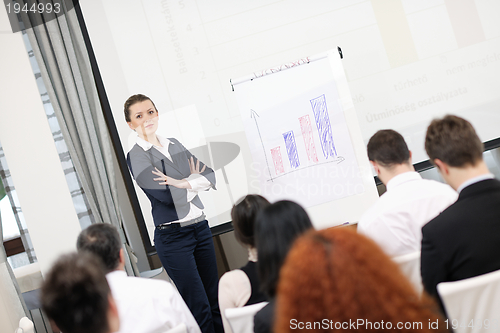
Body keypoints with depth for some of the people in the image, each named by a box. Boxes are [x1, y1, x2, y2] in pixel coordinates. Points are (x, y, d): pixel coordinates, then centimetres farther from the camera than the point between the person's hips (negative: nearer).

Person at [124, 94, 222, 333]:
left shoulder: (174, 145, 11)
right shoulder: (136, 156, -8)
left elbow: (210, 176, 4)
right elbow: (167, 195, -19)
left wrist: (184, 183, -13)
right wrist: (196, 182, -5)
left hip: (200, 227, 6)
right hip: (173, 237, -6)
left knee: (216, 301, 11)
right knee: (199, 308, -3)